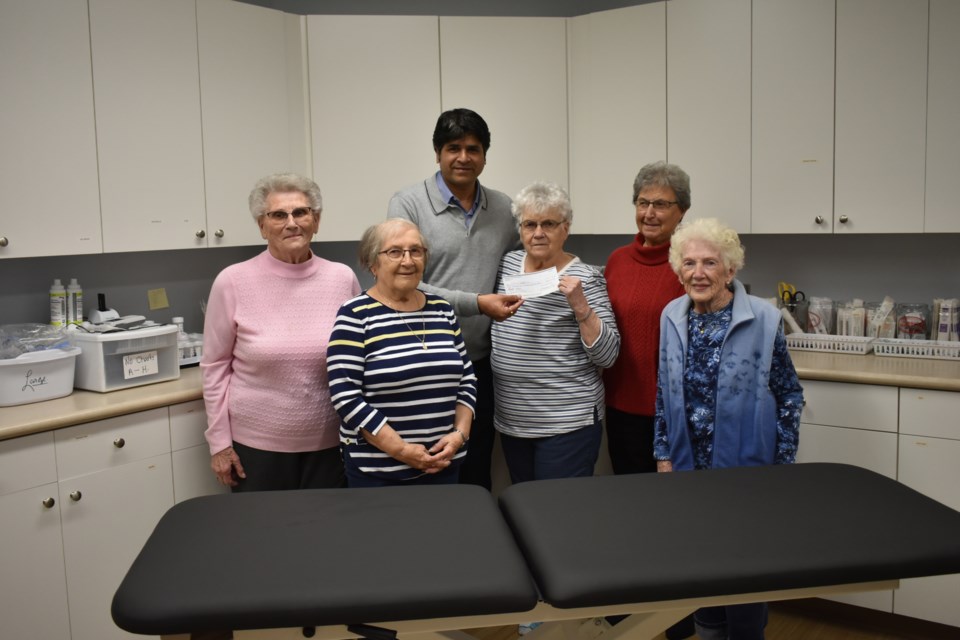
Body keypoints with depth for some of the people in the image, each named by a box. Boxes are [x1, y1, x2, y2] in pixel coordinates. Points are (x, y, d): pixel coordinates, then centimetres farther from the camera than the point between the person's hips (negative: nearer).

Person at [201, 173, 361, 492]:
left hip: (328, 442, 2)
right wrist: (219, 441, -3)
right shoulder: (233, 281, -8)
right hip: (256, 443, -2)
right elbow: (215, 366, -2)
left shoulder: (343, 278, -3)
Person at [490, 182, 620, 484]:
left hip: (568, 421, -5)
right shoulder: (506, 264, 7)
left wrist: (580, 306, -23)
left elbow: (607, 355, -12)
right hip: (511, 421, 6)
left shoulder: (585, 278, -8)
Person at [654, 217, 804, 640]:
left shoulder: (763, 320, -11)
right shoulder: (672, 317, 0)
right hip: (689, 465, 4)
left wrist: (782, 464, -5)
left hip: (745, 468, -3)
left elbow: (789, 395, -4)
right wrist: (664, 455, 5)